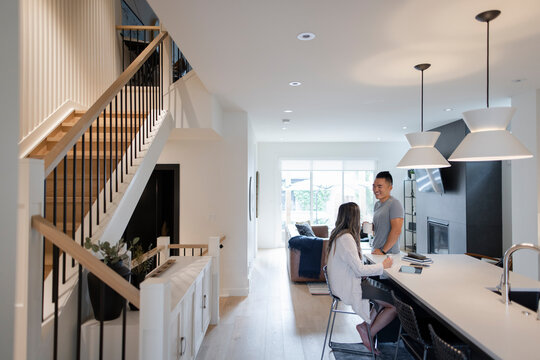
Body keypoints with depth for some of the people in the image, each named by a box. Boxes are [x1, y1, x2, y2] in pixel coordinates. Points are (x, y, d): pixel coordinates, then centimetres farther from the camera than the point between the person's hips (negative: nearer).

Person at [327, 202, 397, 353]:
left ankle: (366, 326, 12)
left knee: (389, 292, 11)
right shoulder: (346, 238, -24)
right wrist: (383, 266, -10)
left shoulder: (338, 234, 7)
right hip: (350, 289, -10)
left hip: (346, 283, 10)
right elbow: (359, 269, -22)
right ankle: (369, 333, 7)